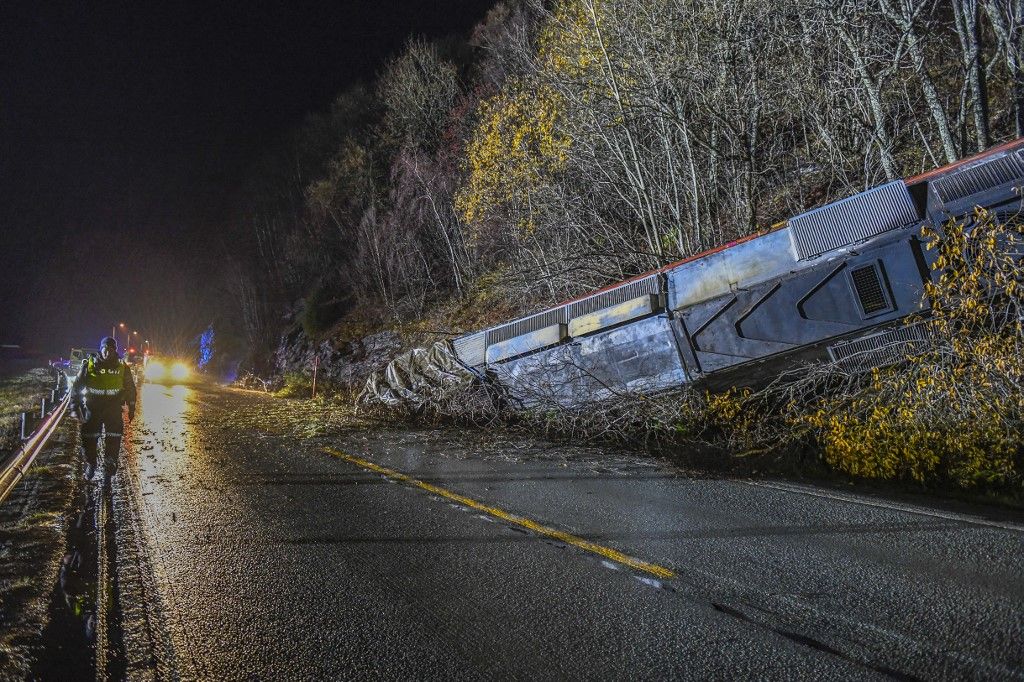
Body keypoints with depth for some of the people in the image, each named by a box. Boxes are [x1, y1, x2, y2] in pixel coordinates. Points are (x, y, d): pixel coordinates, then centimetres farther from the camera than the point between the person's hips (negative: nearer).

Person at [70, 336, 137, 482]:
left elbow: (130, 388, 14)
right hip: (92, 409, -1)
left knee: (113, 443, -1)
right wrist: (75, 408, -5)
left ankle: (108, 471, 12)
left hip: (114, 410, 1)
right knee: (89, 439, 5)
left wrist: (131, 408, 14)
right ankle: (90, 464, 32)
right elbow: (77, 386, 0)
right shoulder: (90, 365, -5)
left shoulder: (122, 367, 1)